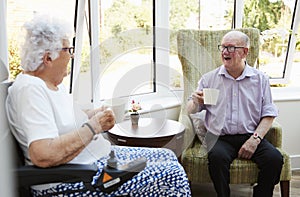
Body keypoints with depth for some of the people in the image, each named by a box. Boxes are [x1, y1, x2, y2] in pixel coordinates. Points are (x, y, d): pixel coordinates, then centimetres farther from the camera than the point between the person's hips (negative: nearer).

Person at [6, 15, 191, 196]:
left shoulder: (53, 83, 9)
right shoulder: (30, 89, -22)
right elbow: (43, 155, -33)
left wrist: (96, 115, 1)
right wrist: (93, 126, -23)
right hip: (69, 182, -10)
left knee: (167, 156, 10)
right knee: (172, 176, -11)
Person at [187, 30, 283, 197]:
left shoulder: (260, 79, 10)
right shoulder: (209, 79, 9)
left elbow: (268, 114, 7)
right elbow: (191, 111, 12)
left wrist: (255, 139, -8)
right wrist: (196, 102, -13)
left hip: (251, 136, 1)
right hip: (220, 137, -1)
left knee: (274, 158, -24)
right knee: (217, 157, -32)